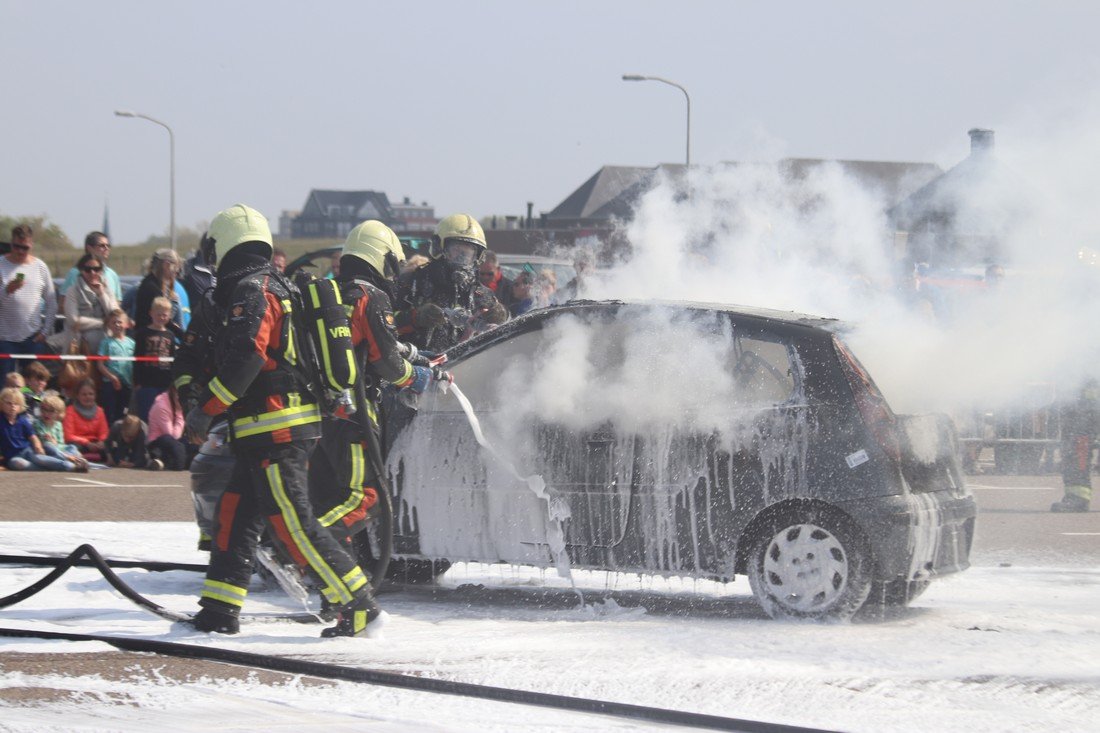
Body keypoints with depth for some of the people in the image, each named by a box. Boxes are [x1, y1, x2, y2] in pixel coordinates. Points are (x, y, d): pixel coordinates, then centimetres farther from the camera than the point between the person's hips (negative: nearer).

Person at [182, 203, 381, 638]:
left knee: (293, 524, -10)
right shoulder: (277, 287, 18)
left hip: (275, 431, -10)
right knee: (234, 516, 13)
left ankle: (360, 606, -11)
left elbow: (245, 358, -24)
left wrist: (205, 409, -19)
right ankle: (219, 613, 15)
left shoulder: (250, 291, -12)